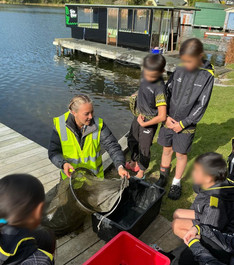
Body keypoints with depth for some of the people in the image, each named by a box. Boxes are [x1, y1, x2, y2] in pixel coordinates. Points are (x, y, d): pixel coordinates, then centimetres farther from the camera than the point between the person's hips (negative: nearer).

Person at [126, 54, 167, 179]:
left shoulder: (159, 88, -31)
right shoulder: (145, 74, -11)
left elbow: (162, 116, -31)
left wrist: (144, 123, -18)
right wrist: (140, 113, 3)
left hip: (150, 121, -8)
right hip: (139, 116, 8)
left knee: (144, 148, 8)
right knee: (132, 140, 24)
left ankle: (141, 173, 32)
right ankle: (134, 163, 49)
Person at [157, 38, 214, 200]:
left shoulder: (207, 76, -10)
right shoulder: (179, 71, -1)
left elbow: (201, 105, -11)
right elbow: (167, 93, 4)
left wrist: (183, 123, -13)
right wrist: (166, 116, -6)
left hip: (186, 125, -3)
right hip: (168, 121, 3)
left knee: (181, 154, 10)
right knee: (167, 150, 16)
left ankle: (176, 183, 30)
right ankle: (163, 176, 38)